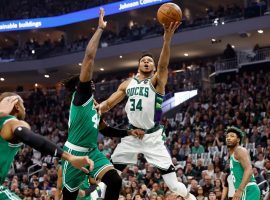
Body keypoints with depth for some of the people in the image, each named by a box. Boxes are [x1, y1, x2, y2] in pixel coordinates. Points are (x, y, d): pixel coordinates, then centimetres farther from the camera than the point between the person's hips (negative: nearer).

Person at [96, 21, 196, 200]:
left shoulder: (157, 81, -3)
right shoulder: (128, 83, 12)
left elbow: (163, 65, -23)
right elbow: (109, 103, 13)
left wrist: (167, 40, -41)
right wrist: (99, 107, -13)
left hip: (153, 136, -4)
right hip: (132, 134, 5)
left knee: (173, 183, -11)